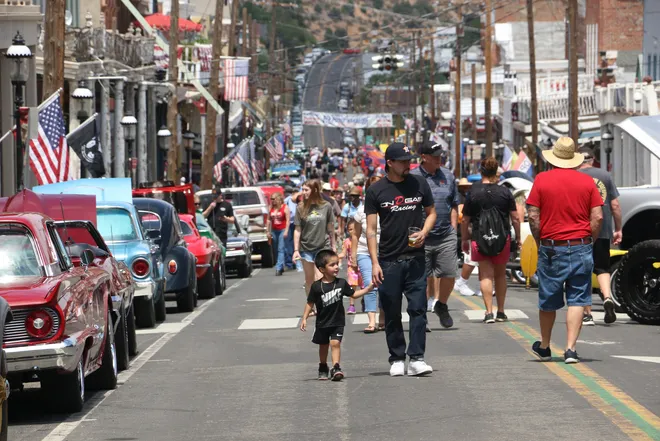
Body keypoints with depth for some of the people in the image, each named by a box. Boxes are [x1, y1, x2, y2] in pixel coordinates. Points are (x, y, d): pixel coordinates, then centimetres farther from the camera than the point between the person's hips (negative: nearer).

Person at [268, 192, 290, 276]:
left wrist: (286, 231, -16)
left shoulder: (285, 207, -5)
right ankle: (281, 267, 20)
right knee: (276, 250, 9)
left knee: (281, 249, -11)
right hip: (274, 231, 6)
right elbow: (270, 220, 14)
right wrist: (269, 231, 11)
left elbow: (288, 220, -9)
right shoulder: (271, 208, 10)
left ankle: (278, 268, -17)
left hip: (282, 230, -6)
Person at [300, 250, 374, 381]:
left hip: (338, 322, 0)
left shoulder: (341, 283, -5)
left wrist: (369, 288, 0)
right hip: (322, 322, 0)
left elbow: (353, 294, 8)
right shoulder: (316, 286, -12)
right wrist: (304, 318, -8)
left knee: (335, 343, -15)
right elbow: (310, 303, -4)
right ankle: (323, 368, 33)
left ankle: (336, 368, -19)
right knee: (323, 345, 15)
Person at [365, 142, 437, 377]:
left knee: (418, 309, -6)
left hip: (415, 258, 1)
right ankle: (397, 359, 13)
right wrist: (374, 263, -8)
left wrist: (423, 232, -5)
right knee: (392, 313, 5)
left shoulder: (419, 184, 6)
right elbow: (371, 230, 0)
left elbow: (431, 213, 17)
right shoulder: (376, 191, 0)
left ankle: (416, 358, -6)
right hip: (388, 261, -1)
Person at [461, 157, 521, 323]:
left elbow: (465, 221, 0)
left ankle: (489, 312, -11)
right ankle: (501, 312, 22)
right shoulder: (505, 193, -1)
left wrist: (464, 240, 12)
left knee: (486, 275, 1)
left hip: (480, 240, -2)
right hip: (503, 239, 2)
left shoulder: (473, 194, -4)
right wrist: (518, 238, 12)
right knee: (500, 275, 17)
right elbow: (515, 218, 1)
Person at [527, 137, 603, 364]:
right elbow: (598, 217, -3)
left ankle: (544, 347, 27)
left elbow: (533, 217, -4)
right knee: (577, 300, 3)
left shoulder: (542, 180, -2)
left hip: (551, 249, 0)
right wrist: (588, 242, 8)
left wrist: (540, 243, 7)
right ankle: (570, 349, -7)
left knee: (548, 302, 12)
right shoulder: (587, 181, 1)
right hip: (581, 248, 0)